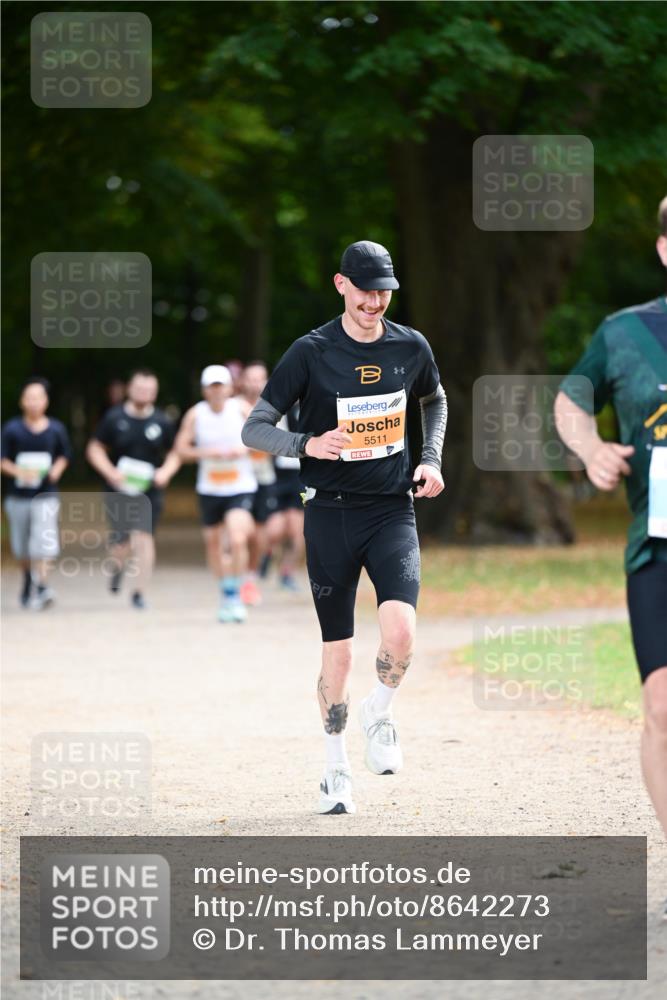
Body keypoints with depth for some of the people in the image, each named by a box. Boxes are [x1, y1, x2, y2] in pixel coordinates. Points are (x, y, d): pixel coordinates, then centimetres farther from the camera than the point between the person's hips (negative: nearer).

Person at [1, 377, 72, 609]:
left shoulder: (56, 430, -2)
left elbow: (64, 456, 12)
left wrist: (56, 470, -8)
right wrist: (19, 472, -21)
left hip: (46, 496, -1)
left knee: (44, 544, -18)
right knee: (22, 548, 14)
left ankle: (42, 586, -14)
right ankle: (28, 580, 39)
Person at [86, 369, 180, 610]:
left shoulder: (162, 422, 2)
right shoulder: (114, 418, -2)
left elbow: (174, 453, 12)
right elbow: (95, 449, 3)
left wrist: (166, 471, -9)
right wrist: (110, 472, -13)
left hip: (150, 491, 0)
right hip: (119, 490, 0)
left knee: (144, 537, -12)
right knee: (121, 542, 0)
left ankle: (139, 592, -2)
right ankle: (118, 568, 37)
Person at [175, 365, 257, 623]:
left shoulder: (241, 409, -6)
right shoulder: (195, 415, -4)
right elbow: (181, 448, -4)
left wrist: (245, 448, -15)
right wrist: (206, 452, -20)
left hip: (240, 487, -3)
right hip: (209, 489, 3)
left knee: (237, 539, -21)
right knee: (213, 543, 12)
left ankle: (234, 595, -9)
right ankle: (226, 594, 33)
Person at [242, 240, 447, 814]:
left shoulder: (411, 347, 2)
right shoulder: (311, 353, -7)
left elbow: (435, 401, 24)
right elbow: (254, 429, -5)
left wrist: (431, 459, 9)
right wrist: (306, 445, -23)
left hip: (392, 510, 1)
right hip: (331, 514, -1)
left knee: (400, 631, -20)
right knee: (338, 651, 3)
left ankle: (379, 715, 9)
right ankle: (337, 769, 20)